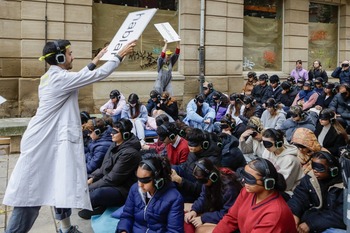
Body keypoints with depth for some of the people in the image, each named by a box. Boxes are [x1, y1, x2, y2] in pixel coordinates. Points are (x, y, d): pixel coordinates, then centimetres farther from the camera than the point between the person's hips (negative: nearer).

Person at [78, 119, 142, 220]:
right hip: (108, 182, 10)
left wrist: (89, 187, -17)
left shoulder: (129, 153, -22)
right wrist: (92, 178, -2)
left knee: (97, 193, -37)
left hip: (122, 190, -10)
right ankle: (97, 205, -5)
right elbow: (104, 168, 14)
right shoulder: (115, 145, 6)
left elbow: (112, 178, -22)